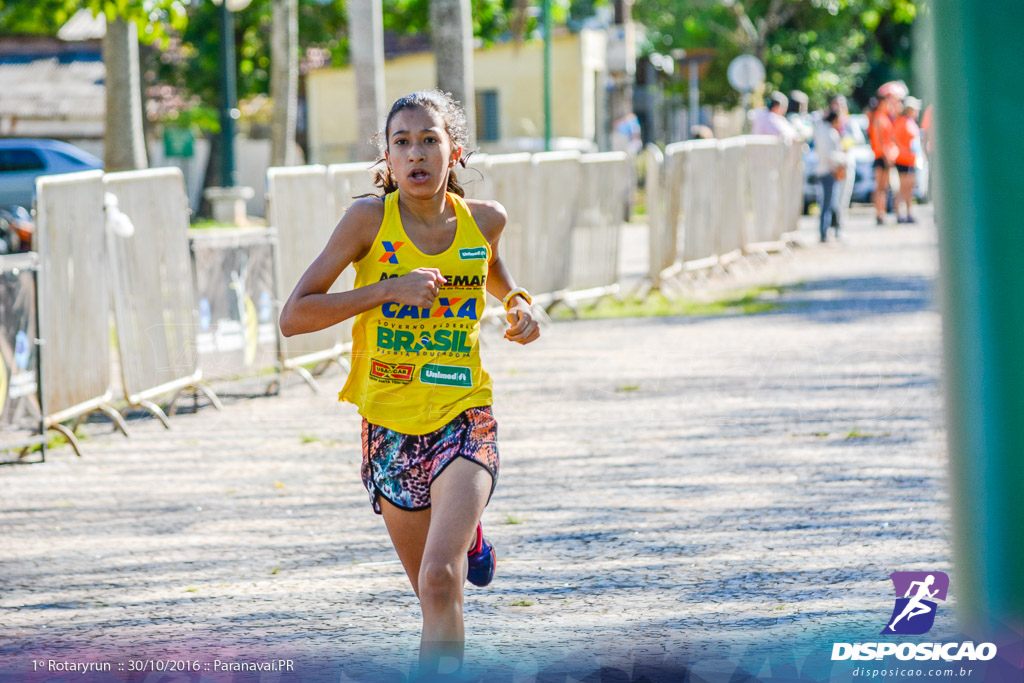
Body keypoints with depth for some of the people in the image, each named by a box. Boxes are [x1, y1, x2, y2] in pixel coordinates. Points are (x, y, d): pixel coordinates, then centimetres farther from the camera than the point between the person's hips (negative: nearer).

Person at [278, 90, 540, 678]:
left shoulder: (483, 220, -2)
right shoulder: (371, 217, -10)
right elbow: (294, 317, -13)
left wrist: (519, 304, 4)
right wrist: (388, 290, -21)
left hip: (464, 424, 0)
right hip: (390, 429, 1)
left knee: (440, 581, -22)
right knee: (436, 593, 17)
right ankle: (467, 536, 52)